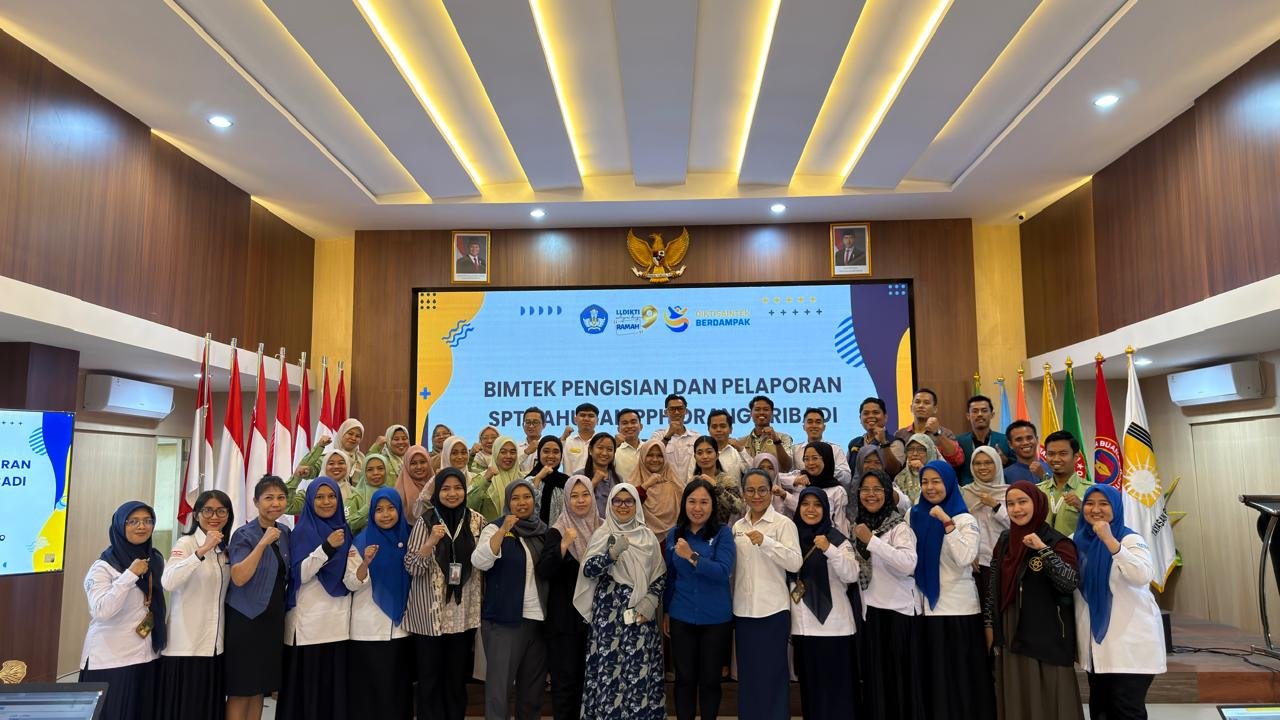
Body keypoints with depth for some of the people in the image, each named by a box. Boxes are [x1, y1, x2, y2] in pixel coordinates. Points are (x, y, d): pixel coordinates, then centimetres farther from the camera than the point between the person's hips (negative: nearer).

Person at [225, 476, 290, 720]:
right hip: (246, 619, -6)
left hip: (274, 618, 6)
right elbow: (239, 577, -24)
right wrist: (263, 543, -28)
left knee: (259, 690, 12)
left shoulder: (284, 533, 7)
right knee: (241, 691, 0)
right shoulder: (244, 534, -11)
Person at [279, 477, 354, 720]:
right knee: (308, 684, -4)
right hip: (309, 620, -5)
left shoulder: (344, 529, 13)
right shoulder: (302, 531, -2)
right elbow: (299, 573, -15)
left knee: (337, 681, 5)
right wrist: (327, 547, -23)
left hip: (339, 619, 5)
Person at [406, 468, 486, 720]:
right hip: (429, 612, -2)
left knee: (458, 676, 11)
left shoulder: (476, 520, 1)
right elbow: (411, 567, -10)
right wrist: (432, 541, -24)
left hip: (463, 612, 2)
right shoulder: (426, 521, -5)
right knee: (430, 677, 5)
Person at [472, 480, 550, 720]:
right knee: (499, 682, -4)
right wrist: (503, 530, -26)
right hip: (504, 618, -5)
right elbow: (480, 562, -20)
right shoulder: (496, 528, -3)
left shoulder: (543, 531, 11)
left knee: (533, 684, 13)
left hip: (539, 618, 5)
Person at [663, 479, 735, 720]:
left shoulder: (723, 533, -8)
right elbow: (669, 577, 11)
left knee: (710, 679, 11)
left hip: (716, 619, -2)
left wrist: (692, 557, -30)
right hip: (681, 618, 2)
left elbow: (723, 571, -20)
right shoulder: (674, 534, 2)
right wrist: (666, 612, 14)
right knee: (684, 677, 11)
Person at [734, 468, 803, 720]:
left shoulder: (783, 524, -6)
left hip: (772, 610, -5)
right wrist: (731, 604, 15)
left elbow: (795, 563, -18)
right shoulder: (738, 526, 10)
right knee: (748, 674, 13)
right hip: (743, 610, 5)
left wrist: (766, 542, -30)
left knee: (772, 674, 1)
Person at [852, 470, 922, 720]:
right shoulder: (857, 525, 9)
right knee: (874, 679, 11)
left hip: (898, 611, -5)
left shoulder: (899, 527, -9)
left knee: (898, 680, -1)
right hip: (868, 610, 6)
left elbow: (908, 564, -27)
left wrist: (871, 540, -25)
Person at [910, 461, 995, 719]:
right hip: (924, 608, 4)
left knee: (959, 678, 2)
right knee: (930, 676, 11)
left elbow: (966, 558, -23)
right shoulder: (915, 516, 7)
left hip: (958, 609, -4)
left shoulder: (965, 519, -6)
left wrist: (947, 523, -26)